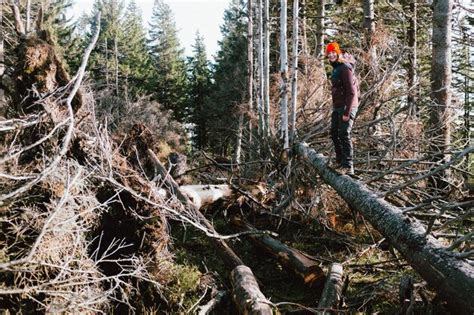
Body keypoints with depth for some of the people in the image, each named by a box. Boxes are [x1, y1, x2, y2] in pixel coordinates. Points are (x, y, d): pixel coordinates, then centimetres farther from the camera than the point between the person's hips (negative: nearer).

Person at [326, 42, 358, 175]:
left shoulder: (345, 68, -14)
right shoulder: (336, 68, 16)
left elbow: (351, 92, -20)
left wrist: (347, 112, -23)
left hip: (346, 107, -10)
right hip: (337, 107, 10)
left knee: (344, 135, -10)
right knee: (334, 133, 14)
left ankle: (348, 166, -6)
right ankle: (340, 162, 24)